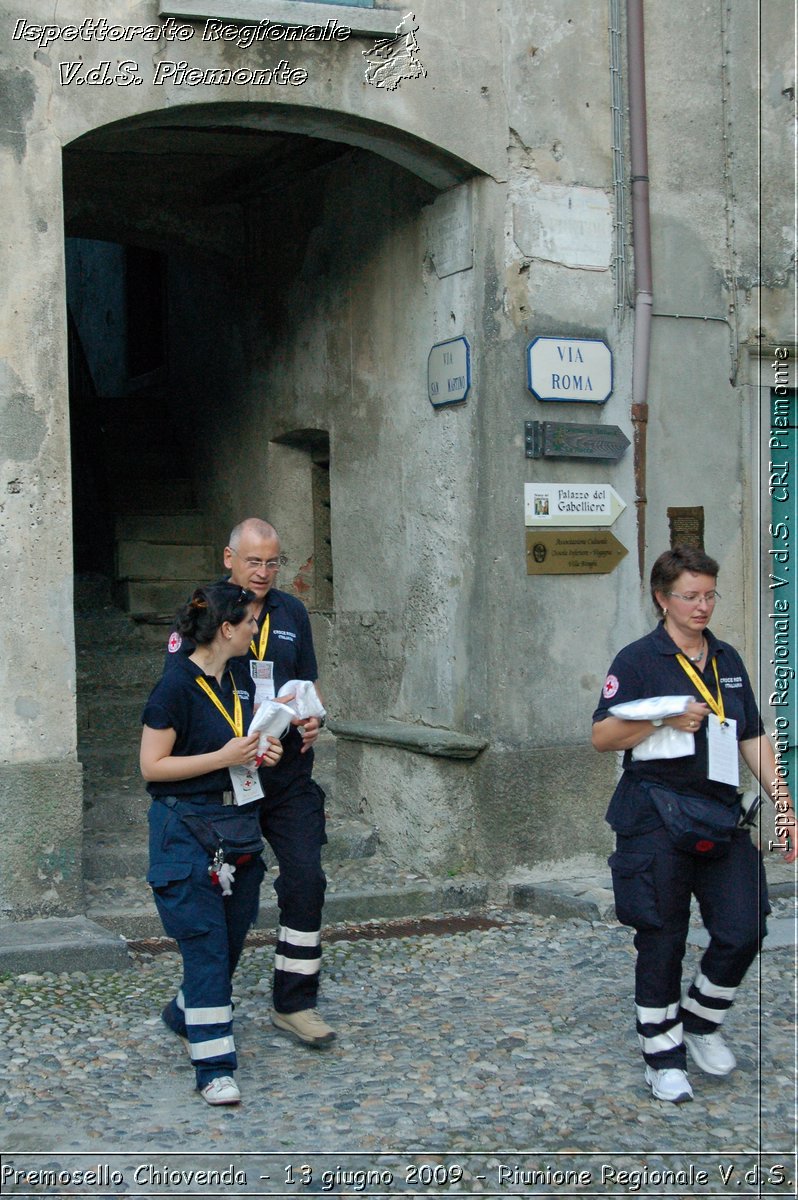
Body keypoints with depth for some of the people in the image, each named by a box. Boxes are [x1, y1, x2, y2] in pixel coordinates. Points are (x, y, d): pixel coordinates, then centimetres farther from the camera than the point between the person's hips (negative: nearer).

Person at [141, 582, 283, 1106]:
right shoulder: (178, 685, -14)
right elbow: (152, 766, -15)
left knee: (232, 940, 14)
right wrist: (224, 757, -19)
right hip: (189, 830, -8)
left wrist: (262, 750, 4)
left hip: (240, 826, 8)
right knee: (206, 944, -7)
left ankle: (185, 1013, 39)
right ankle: (214, 1067, -2)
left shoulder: (238, 681, 10)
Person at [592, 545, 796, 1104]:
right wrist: (667, 722, -21)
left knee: (745, 929, -2)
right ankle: (663, 1055, 17)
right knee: (662, 939, 1)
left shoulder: (729, 660, 12)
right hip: (656, 818, -5)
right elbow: (602, 736, -9)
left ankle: (702, 1021, 24)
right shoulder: (639, 659, -5)